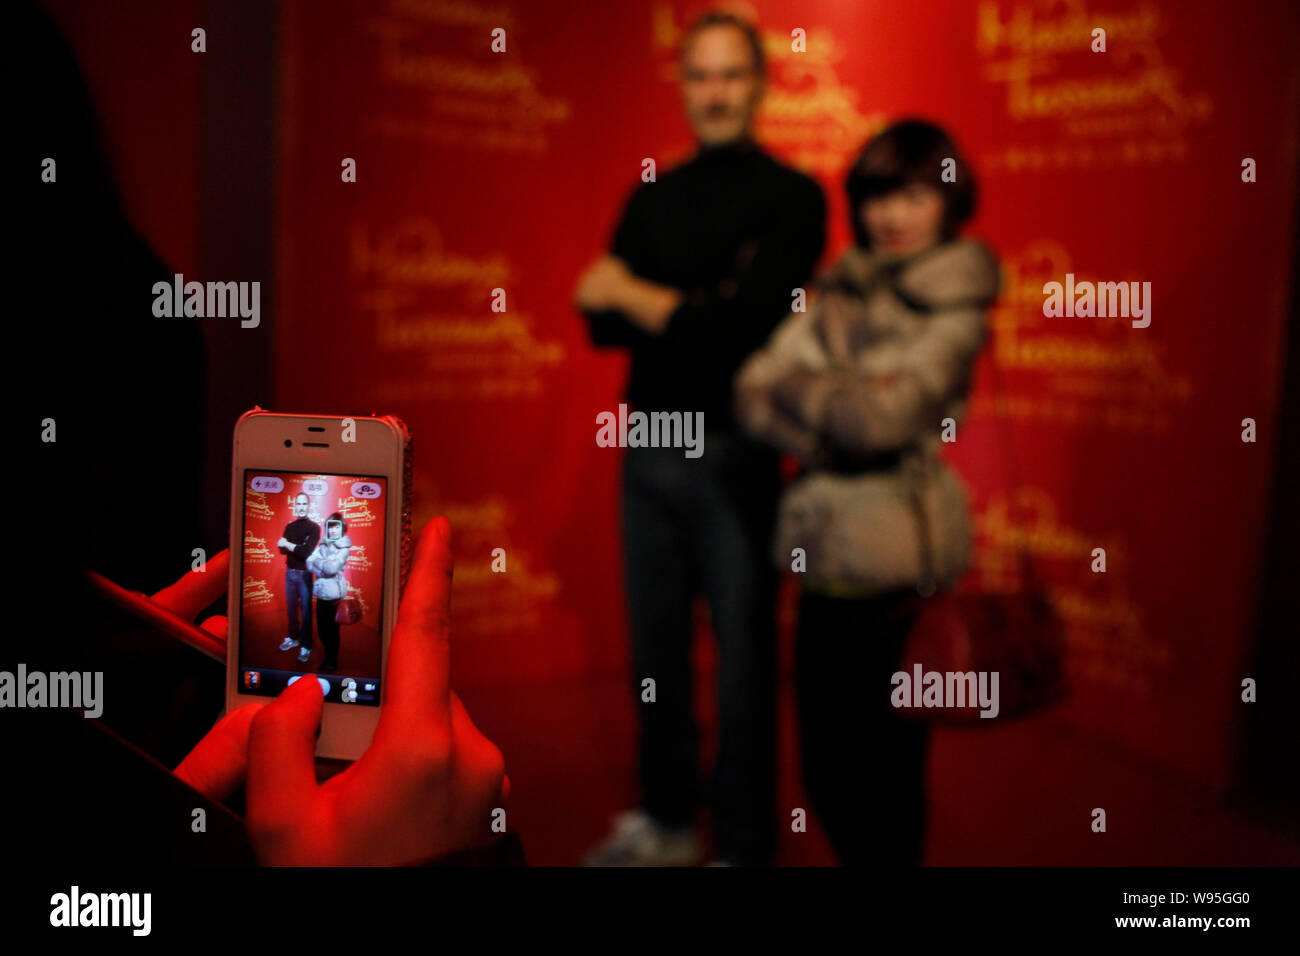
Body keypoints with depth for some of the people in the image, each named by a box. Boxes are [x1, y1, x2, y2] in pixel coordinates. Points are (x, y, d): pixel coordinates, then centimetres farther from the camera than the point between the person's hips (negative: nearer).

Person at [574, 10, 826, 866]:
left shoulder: (792, 197, -3)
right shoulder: (653, 198, 12)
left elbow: (753, 332, -15)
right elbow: (601, 321, 3)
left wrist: (639, 297, -7)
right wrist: (699, 308, -14)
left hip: (734, 459, -5)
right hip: (647, 451, 5)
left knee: (743, 661, 2)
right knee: (656, 651, 14)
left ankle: (744, 845, 18)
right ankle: (667, 821, 32)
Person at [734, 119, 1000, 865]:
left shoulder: (955, 309, -4)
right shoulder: (842, 291, 10)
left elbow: (885, 415, -18)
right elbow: (754, 390, 0)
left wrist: (796, 385, -4)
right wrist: (838, 425, -15)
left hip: (897, 566, -5)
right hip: (827, 551, 5)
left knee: (888, 772, 7)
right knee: (825, 768, 14)